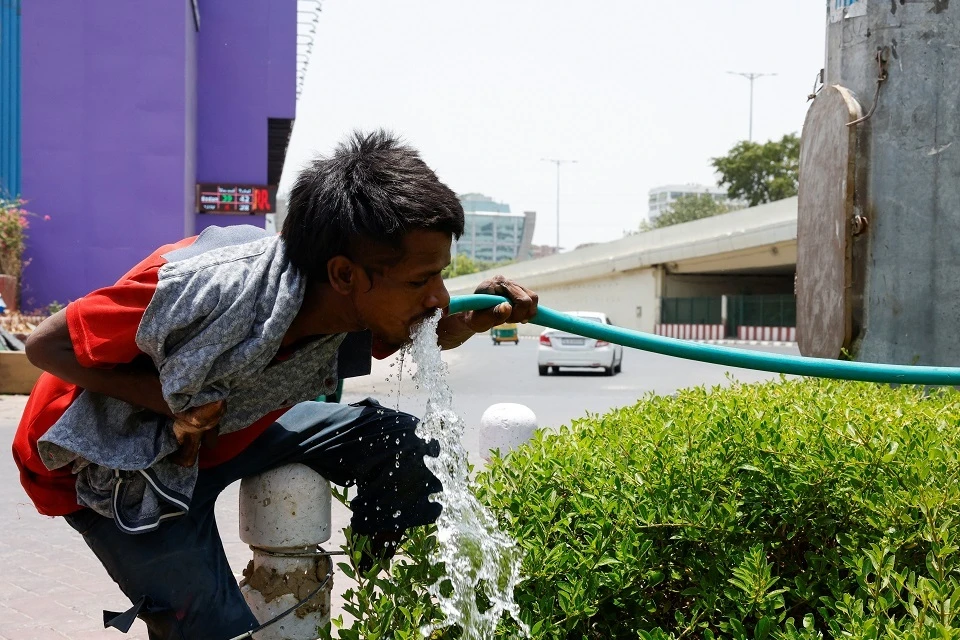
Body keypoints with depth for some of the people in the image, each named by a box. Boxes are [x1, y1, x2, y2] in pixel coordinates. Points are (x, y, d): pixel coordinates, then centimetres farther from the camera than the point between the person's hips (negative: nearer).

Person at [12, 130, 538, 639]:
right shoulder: (207, 293, -38)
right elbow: (47, 346, -25)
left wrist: (472, 321, -19)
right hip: (111, 461, -6)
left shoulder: (357, 305, -19)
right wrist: (176, 403, -31)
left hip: (225, 427, 6)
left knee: (399, 444, -2)